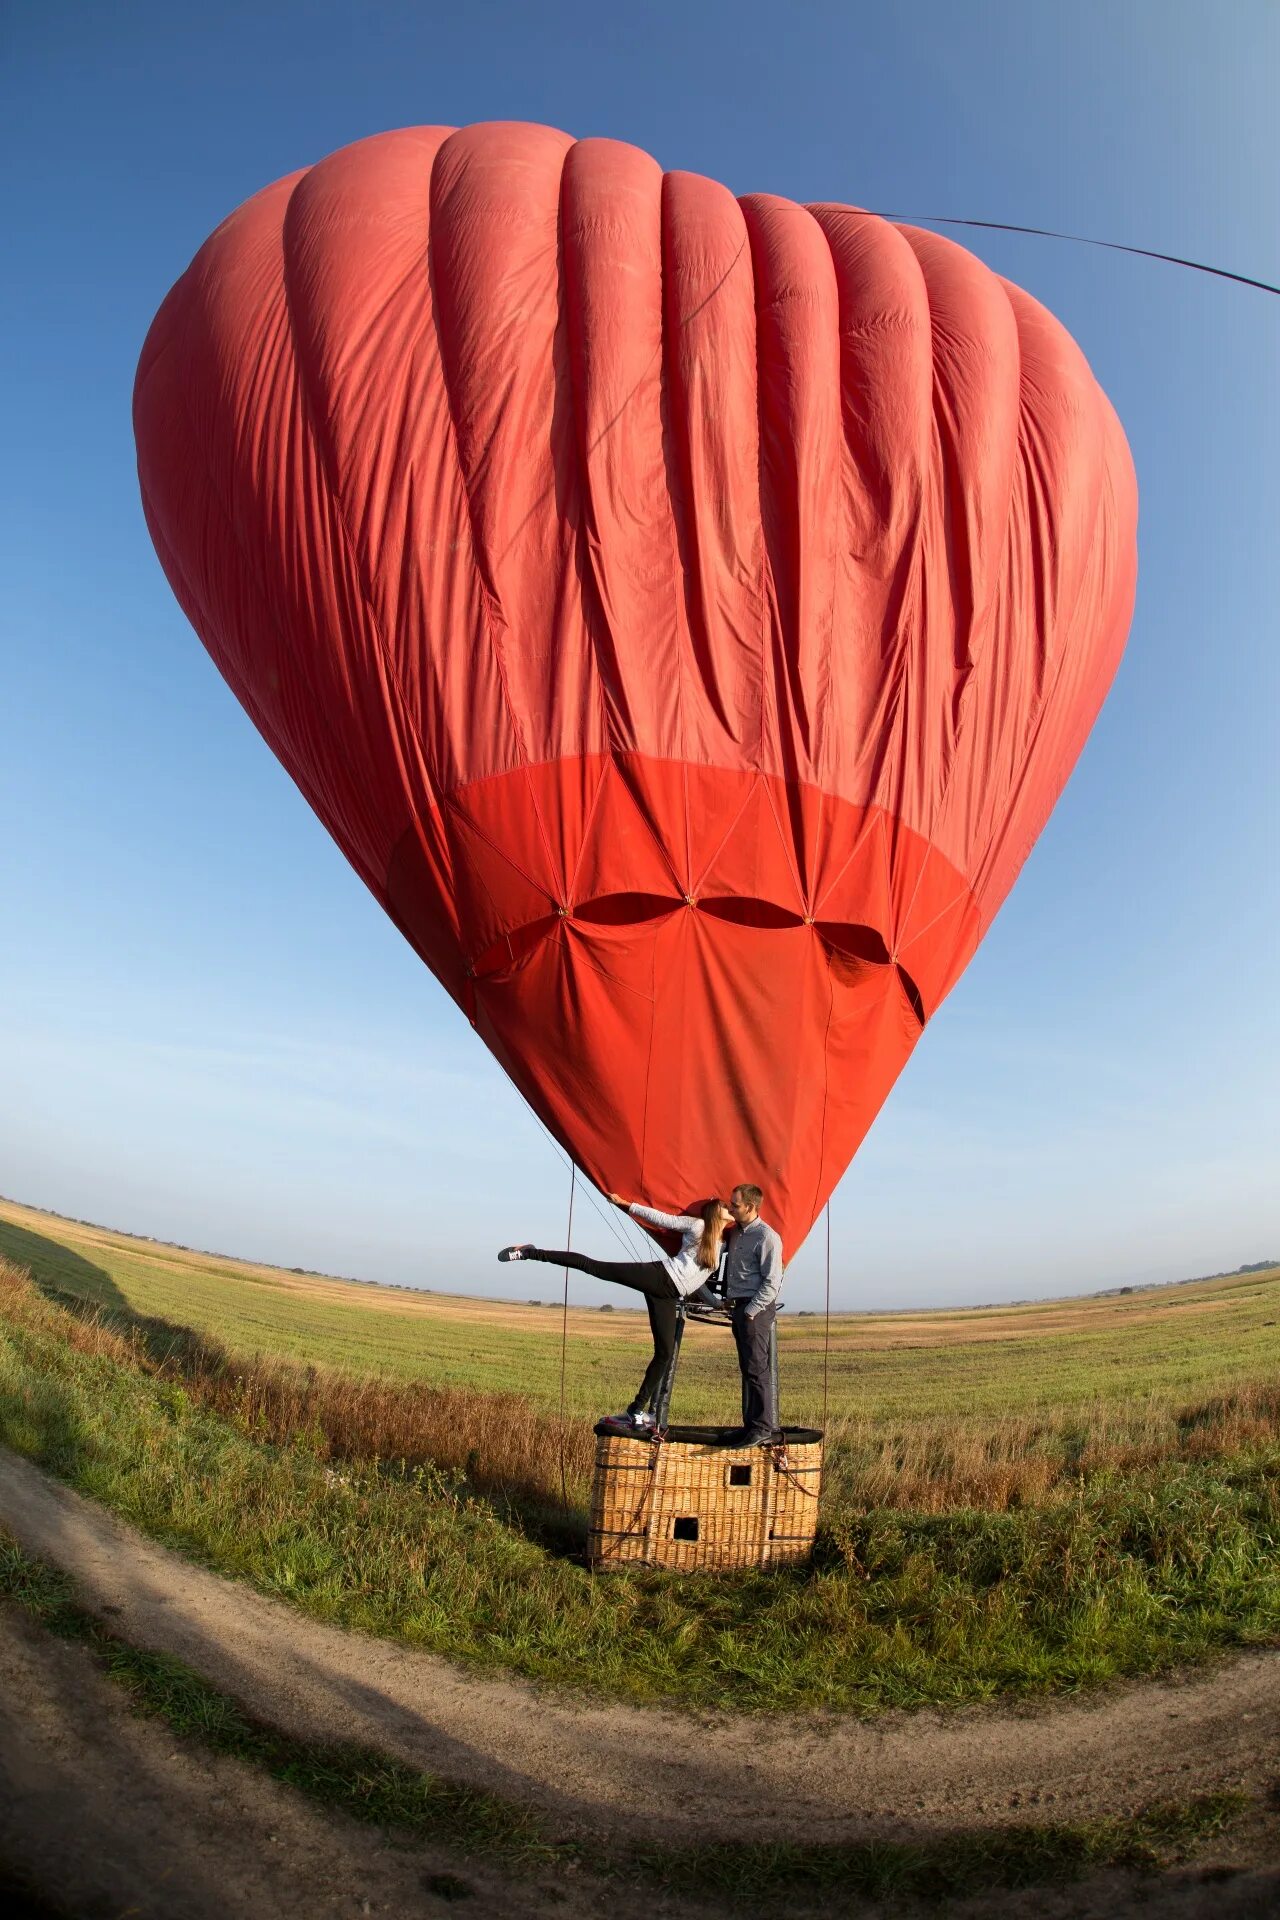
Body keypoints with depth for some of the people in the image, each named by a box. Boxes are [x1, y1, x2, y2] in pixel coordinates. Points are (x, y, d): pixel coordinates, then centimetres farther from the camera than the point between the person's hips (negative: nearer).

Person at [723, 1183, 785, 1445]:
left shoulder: (766, 1237, -12)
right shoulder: (737, 1232, 15)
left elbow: (772, 1283, -15)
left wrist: (751, 1311, -16)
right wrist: (728, 1298, 15)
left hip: (756, 1309, -9)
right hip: (739, 1306, 9)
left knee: (758, 1369, -10)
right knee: (748, 1369, 12)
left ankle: (765, 1428, -7)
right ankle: (751, 1425, 17)